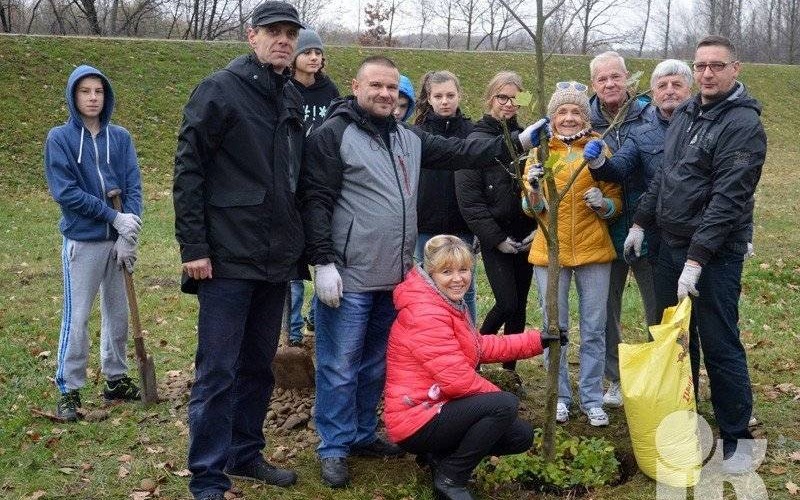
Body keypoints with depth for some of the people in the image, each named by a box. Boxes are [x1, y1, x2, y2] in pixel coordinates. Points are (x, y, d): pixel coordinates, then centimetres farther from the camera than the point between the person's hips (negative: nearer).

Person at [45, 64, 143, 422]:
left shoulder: (120, 138, 3)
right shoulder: (59, 138, -5)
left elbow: (134, 187, 0)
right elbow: (65, 192, -12)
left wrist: (128, 235, -11)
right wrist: (114, 217, -16)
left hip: (119, 240, 4)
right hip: (82, 241, -4)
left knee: (118, 313, 12)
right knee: (77, 317, -1)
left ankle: (116, 379, 26)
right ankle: (68, 390, 8)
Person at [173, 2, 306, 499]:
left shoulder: (294, 99, 13)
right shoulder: (220, 90, -7)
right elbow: (188, 169, -10)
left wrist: (300, 245, 16)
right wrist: (193, 246, -14)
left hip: (276, 259, 7)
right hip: (229, 258, -7)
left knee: (259, 366, 15)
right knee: (218, 372, -1)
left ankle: (246, 454, 29)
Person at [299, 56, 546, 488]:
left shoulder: (409, 138, 14)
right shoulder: (333, 135, -9)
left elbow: (458, 152, 14)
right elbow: (316, 202, -14)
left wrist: (517, 141, 8)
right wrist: (323, 262, -19)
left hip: (394, 277, 7)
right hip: (349, 277, -7)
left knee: (376, 363, 17)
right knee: (340, 367, 1)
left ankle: (362, 434, 31)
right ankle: (334, 448, 13)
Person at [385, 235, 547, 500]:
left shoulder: (452, 305, 11)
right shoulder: (424, 314, -22)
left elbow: (479, 347, 16)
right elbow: (456, 379, -26)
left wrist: (537, 340, 12)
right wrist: (498, 396, -10)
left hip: (437, 407, 10)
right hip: (416, 421, -10)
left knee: (521, 436, 11)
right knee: (506, 405, -24)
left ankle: (438, 454, 14)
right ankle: (451, 478, -9)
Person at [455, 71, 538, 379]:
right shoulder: (477, 141, -5)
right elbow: (469, 199, -10)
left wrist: (538, 228, -4)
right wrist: (497, 238, -12)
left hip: (527, 237, 4)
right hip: (496, 239, -4)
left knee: (519, 305, 9)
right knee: (507, 303, -11)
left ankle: (509, 368, 23)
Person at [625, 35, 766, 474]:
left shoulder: (743, 124, -14)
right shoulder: (684, 114, 11)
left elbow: (728, 200, -21)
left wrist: (697, 259, -25)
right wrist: (641, 221, 14)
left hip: (715, 253, -7)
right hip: (671, 245, 8)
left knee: (720, 346, -1)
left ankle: (736, 437, 13)